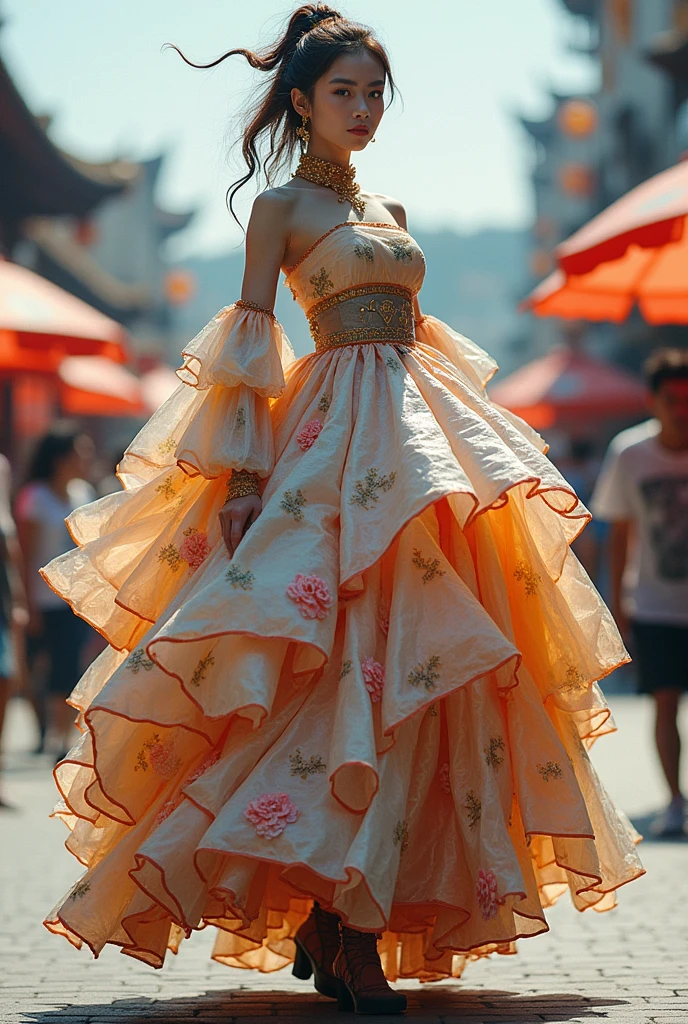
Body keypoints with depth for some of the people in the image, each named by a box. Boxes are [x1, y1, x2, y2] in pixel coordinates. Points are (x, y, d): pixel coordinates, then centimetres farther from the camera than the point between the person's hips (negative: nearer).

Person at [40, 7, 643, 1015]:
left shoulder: (387, 209, 21)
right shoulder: (280, 208, 2)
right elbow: (247, 348, -5)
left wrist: (454, 451, 18)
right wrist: (243, 479, -14)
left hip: (420, 437, 7)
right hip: (339, 438, -7)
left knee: (412, 663, 1)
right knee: (359, 659, -15)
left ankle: (336, 917, 5)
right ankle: (346, 930, -14)